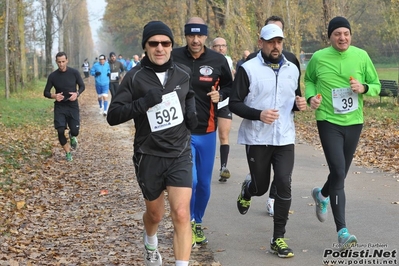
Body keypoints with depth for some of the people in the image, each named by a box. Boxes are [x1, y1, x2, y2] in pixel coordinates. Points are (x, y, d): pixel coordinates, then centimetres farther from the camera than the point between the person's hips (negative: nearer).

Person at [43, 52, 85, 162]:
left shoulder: (74, 73, -7)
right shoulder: (52, 76, -5)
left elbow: (82, 86, 6)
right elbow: (46, 92, 3)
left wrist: (77, 93, -16)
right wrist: (54, 96, -19)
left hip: (73, 106, 0)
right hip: (59, 107, 1)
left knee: (75, 131, -7)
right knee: (60, 131, -9)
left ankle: (72, 136, 33)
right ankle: (68, 153, 13)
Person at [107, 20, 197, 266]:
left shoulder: (184, 73, -1)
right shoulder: (135, 78, -9)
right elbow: (113, 116, -13)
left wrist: (192, 110, 1)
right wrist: (143, 103, -27)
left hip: (180, 155, 1)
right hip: (149, 157, 0)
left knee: (181, 214, -14)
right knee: (155, 214, 19)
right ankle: (151, 245, 53)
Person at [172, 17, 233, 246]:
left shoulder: (218, 60, -5)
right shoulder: (174, 58, -10)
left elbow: (229, 86, 11)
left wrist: (221, 95, -9)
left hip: (207, 132, 3)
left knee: (204, 184, 13)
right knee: (190, 180, -13)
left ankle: (198, 224, 35)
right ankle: (187, 223, 11)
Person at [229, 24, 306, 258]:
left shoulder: (292, 69, 9)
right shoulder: (248, 69, -6)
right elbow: (234, 104, -7)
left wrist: (299, 104, -3)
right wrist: (258, 114, -23)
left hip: (285, 138, 3)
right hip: (257, 139, -3)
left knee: (284, 185, -8)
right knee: (261, 186, 8)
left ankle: (278, 238, 4)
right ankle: (247, 190, 47)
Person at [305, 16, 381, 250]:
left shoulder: (361, 56, -2)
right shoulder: (318, 58, -5)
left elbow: (376, 85, 6)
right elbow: (309, 80, 13)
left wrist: (364, 88, -16)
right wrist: (311, 96, -6)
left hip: (354, 123, 3)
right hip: (329, 122, -3)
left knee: (341, 172, 16)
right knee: (338, 172, -15)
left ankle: (322, 195, 51)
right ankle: (342, 230, -8)